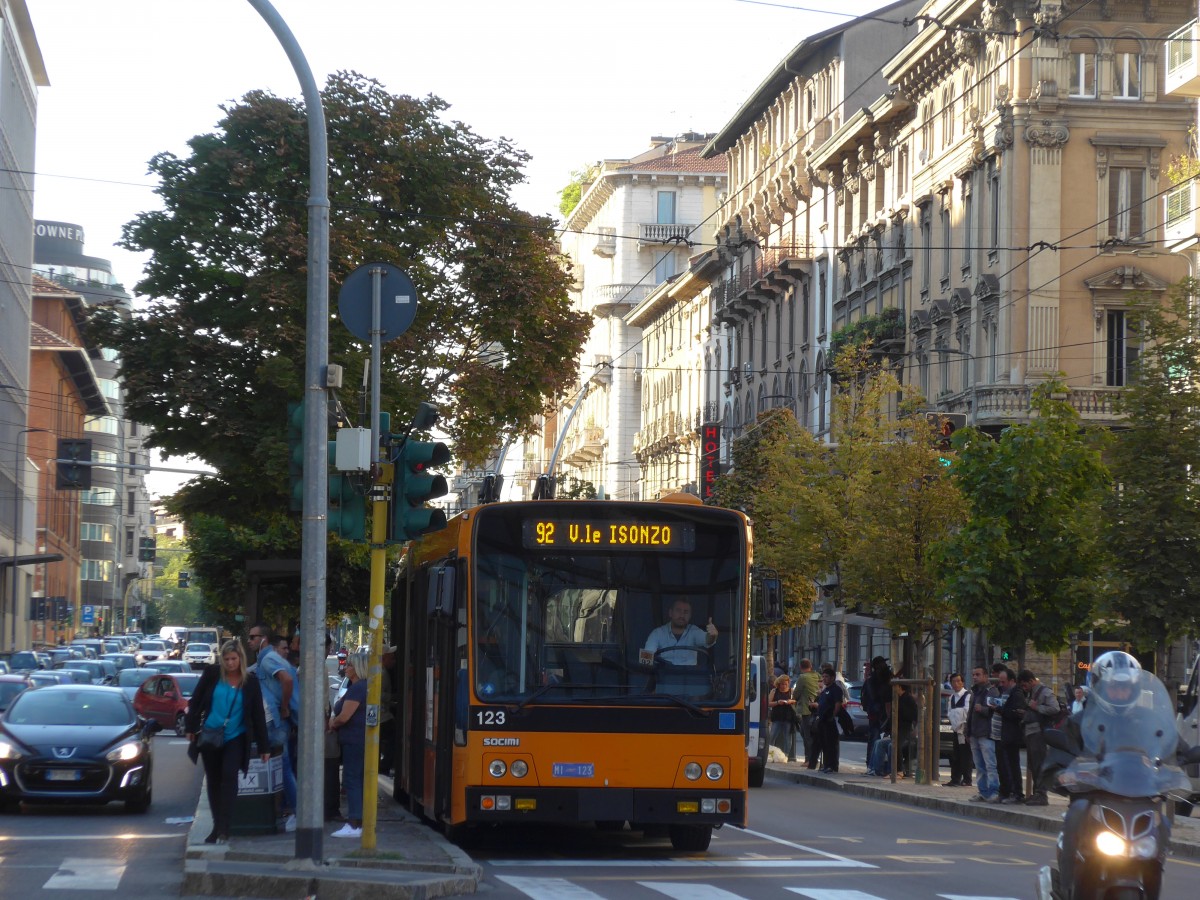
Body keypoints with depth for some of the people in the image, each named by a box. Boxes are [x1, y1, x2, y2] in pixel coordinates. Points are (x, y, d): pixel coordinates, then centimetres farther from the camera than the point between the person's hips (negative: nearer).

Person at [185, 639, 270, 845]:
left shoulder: (250, 682, -2)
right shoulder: (211, 674, -2)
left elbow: (258, 714, 2)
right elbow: (196, 701, 6)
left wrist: (263, 746, 2)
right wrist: (191, 727, 0)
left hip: (235, 737, -2)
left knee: (229, 775, -20)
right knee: (213, 781, 8)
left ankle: (224, 828, -20)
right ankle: (217, 827, 19)